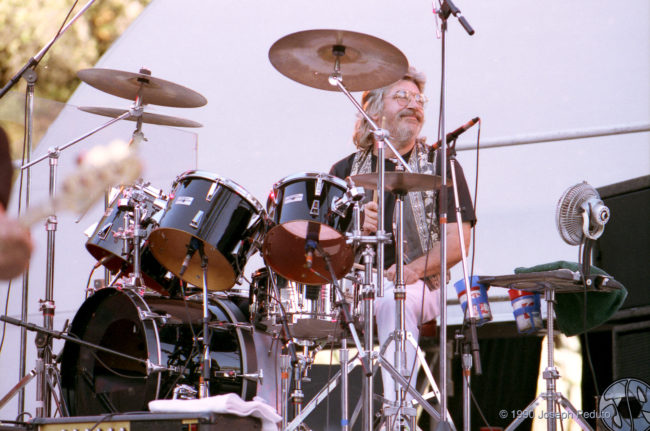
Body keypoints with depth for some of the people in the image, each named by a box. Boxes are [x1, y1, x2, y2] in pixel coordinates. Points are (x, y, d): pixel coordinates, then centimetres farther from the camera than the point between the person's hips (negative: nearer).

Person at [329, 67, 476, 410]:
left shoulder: (440, 165, 9)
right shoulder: (345, 170, 17)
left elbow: (457, 242, -1)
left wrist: (415, 269, -20)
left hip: (420, 287, -3)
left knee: (393, 298, -37)